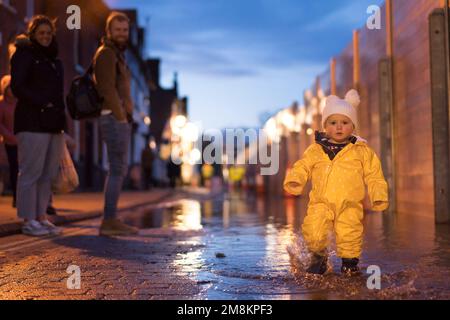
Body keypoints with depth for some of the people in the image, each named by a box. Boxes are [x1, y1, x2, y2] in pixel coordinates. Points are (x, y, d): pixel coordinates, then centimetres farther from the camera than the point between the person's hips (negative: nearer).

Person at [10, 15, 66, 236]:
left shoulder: (53, 59, 21)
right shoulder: (24, 55, -1)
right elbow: (17, 87, -10)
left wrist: (60, 114, 12)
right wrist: (42, 104, -15)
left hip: (54, 123, 8)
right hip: (32, 122, -7)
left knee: (48, 174, 8)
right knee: (31, 172, -5)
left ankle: (41, 218, 14)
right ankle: (28, 220, 0)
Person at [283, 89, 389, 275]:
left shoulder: (362, 151, 7)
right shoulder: (315, 150, 8)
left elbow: (374, 176, 9)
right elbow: (302, 167, 6)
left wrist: (379, 197, -3)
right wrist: (294, 180, -15)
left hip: (350, 206, 0)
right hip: (321, 204, 0)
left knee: (350, 234, -7)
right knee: (313, 233, -12)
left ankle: (350, 261, 21)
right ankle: (318, 256, 17)